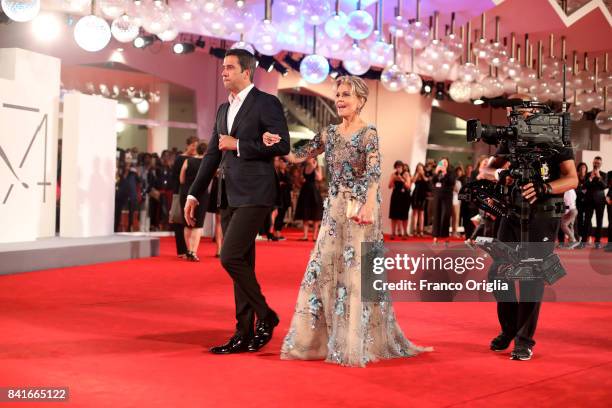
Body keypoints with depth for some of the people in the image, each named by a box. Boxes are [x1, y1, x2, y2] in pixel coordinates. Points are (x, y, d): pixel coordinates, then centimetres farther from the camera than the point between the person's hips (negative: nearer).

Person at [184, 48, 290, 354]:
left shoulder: (266, 103, -5)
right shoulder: (223, 109, 18)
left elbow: (282, 145, -14)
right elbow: (212, 154, 19)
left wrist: (238, 145, -12)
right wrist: (194, 194, 14)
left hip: (253, 194, -8)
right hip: (229, 196, 8)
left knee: (230, 257, -15)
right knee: (241, 263, 9)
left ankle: (265, 315, 3)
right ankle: (244, 334, 14)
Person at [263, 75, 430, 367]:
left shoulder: (368, 134, -7)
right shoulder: (329, 133, 11)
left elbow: (374, 173, -20)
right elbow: (298, 156, 15)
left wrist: (369, 206, -34)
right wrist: (277, 144, -1)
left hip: (360, 209, -6)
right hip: (334, 209, 6)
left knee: (355, 272, -3)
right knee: (324, 269, 6)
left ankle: (355, 343, 6)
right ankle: (323, 338, 17)